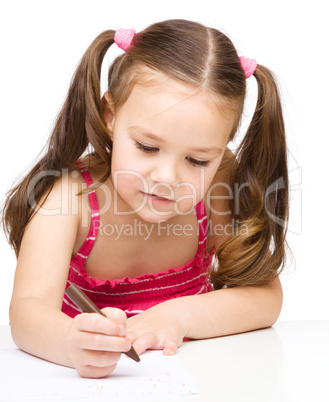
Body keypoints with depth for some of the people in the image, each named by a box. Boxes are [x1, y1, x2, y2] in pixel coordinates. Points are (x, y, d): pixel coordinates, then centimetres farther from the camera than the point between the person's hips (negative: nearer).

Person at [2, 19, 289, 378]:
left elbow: (266, 296, -12)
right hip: (90, 378, 0)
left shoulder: (221, 179, -14)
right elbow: (29, 309, -29)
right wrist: (72, 343, -51)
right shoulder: (71, 194, -19)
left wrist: (180, 315, -27)